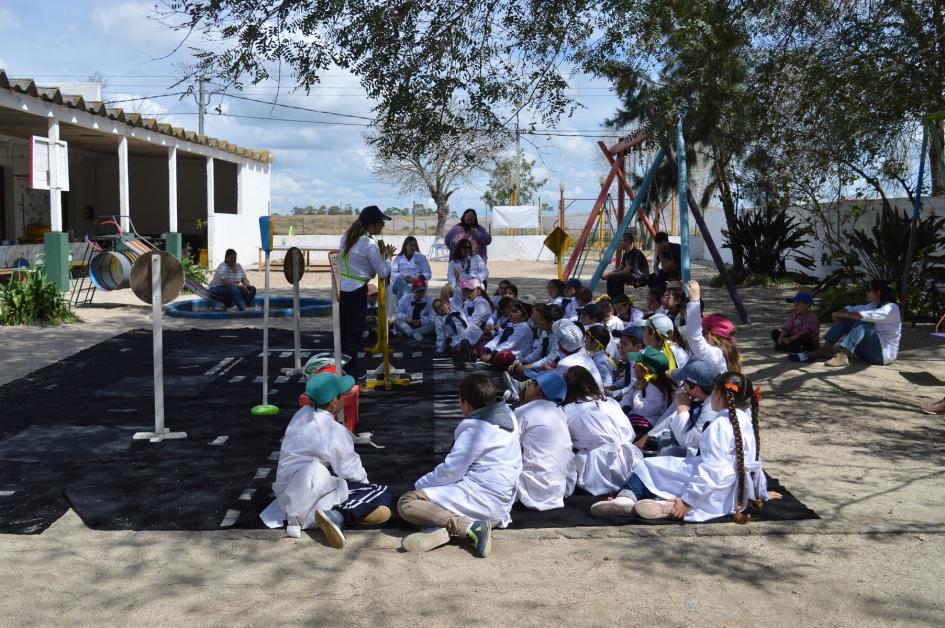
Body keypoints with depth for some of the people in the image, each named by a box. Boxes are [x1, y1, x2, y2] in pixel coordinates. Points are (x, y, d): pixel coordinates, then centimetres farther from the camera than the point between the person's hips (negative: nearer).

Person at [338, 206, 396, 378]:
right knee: (355, 332, 6)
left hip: (340, 288, 8)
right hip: (356, 292, -7)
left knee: (343, 329, 18)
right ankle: (352, 370, 15)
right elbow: (383, 273, -10)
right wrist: (387, 257, 6)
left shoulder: (347, 236, 7)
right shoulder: (370, 244, -16)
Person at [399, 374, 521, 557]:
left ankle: (468, 526, -22)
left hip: (481, 500, -9)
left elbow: (450, 471, -14)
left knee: (405, 503, -10)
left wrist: (420, 485, 1)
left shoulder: (474, 427, -15)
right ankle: (445, 529, -8)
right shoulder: (507, 415, 7)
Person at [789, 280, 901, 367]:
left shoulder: (891, 308, -15)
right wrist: (839, 313, -17)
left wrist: (841, 314, -18)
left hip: (885, 353, -8)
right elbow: (852, 309, 5)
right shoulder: (873, 305, 13)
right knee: (845, 319, -3)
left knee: (861, 322, -29)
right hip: (868, 350, 8)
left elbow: (863, 316, -30)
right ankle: (824, 350, -15)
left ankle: (842, 356, -42)